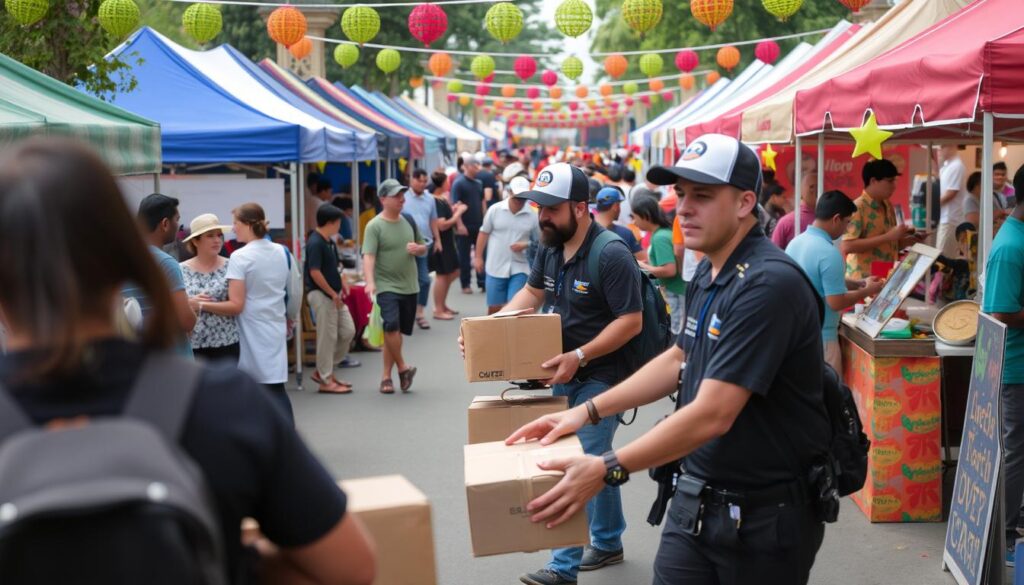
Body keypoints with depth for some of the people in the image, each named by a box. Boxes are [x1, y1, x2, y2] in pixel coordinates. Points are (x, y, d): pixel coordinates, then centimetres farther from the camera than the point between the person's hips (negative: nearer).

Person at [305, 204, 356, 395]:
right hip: (321, 295, -10)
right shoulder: (315, 243, -17)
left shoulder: (329, 241, 12)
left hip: (334, 295, 10)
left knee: (348, 331, 11)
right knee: (327, 337, -3)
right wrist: (333, 293, -17)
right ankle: (326, 381, 7)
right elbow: (315, 272, -22)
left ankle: (324, 370, 21)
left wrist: (342, 282, 6)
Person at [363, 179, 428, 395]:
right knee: (391, 326, -23)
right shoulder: (375, 226, -7)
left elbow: (424, 249, 21)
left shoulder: (409, 221, 11)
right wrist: (370, 282, -32)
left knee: (397, 332, 8)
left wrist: (418, 248, -4)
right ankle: (403, 367, -5)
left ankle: (386, 376, 17)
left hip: (409, 287, 5)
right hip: (387, 286, -5)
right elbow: (368, 256, -18)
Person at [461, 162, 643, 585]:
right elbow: (531, 294, 17)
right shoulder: (550, 248, 5)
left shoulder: (611, 256, -21)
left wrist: (579, 356, -26)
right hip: (567, 375, 8)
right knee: (596, 460, 19)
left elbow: (631, 321, -21)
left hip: (600, 377, -8)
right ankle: (608, 543, 35)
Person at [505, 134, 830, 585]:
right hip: (696, 498, 8)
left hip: (765, 511, -7)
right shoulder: (707, 274, 6)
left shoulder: (768, 285, -24)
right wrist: (588, 411, 10)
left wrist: (608, 470, -28)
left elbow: (712, 414, -28)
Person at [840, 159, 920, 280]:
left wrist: (909, 240, 1)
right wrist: (888, 236, -22)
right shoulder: (857, 208, -13)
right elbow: (847, 246, -22)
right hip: (863, 280, -8)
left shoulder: (888, 206, 12)